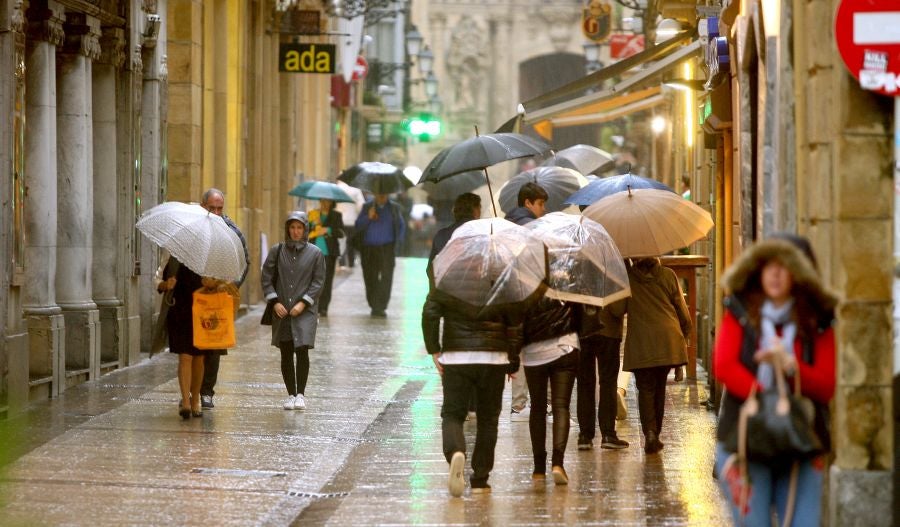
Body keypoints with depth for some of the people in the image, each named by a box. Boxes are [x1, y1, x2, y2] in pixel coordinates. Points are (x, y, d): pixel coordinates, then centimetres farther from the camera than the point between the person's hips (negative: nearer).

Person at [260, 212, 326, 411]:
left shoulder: (315, 253, 2)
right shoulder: (277, 251, 5)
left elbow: (318, 282, 0)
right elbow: (266, 277, 6)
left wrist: (303, 303, -10)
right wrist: (275, 301, -4)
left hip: (305, 311, -2)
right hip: (282, 311, 2)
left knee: (302, 351, -11)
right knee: (286, 354, 4)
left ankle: (300, 394, -3)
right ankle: (291, 394, 13)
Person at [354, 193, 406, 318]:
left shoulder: (394, 208, 11)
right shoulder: (367, 207, 10)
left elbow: (402, 226, 19)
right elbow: (358, 226, 5)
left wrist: (398, 240, 4)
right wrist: (368, 217, -11)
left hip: (387, 247, -1)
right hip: (369, 247, 1)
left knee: (386, 276, -14)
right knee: (370, 278, 3)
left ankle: (381, 307, -16)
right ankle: (374, 306, 17)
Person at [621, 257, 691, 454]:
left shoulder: (627, 276, -1)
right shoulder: (668, 275, 3)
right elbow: (683, 312, 7)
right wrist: (684, 336, 21)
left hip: (639, 342, -2)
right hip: (668, 340, 2)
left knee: (646, 388, 2)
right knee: (659, 387, 15)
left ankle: (650, 432, -18)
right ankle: (655, 434, 19)